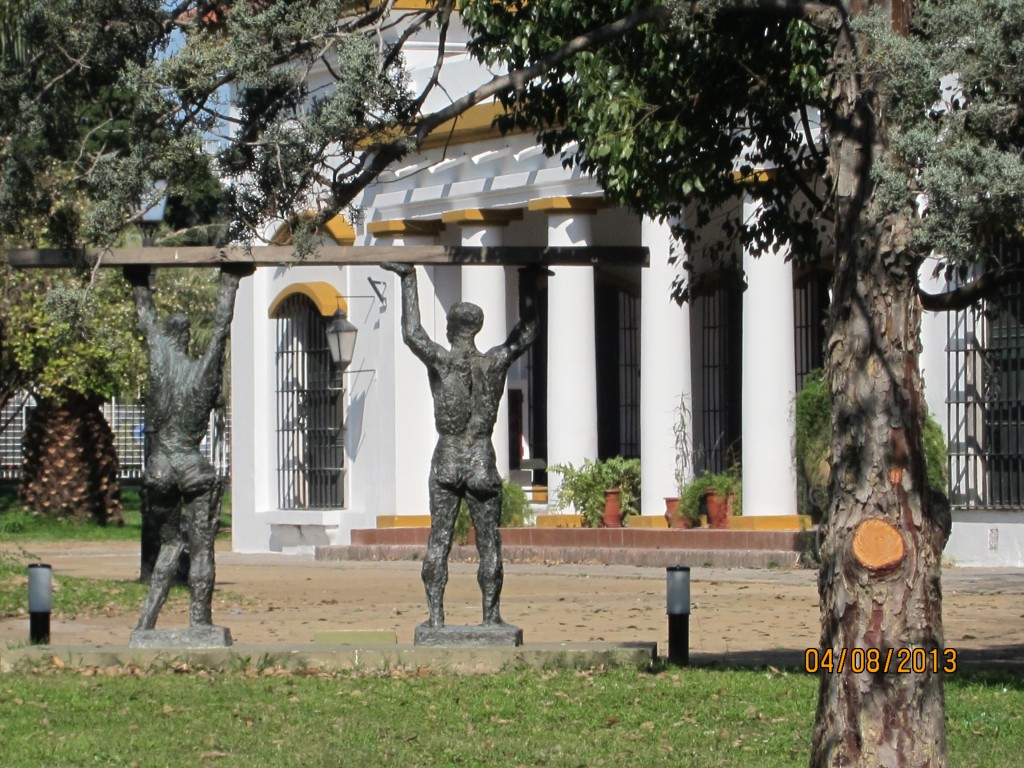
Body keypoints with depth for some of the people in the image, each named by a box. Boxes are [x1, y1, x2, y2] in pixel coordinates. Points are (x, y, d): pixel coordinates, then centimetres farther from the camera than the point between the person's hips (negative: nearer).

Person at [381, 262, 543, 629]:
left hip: (446, 463, 0)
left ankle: (435, 614, -2)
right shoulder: (496, 362, -3)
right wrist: (528, 281, 19)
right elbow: (527, 331, 12)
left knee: (438, 539, 3)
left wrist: (408, 280, 14)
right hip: (482, 462, 1)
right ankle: (490, 615, 4)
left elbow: (411, 333, 9)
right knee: (489, 543, 5)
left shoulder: (441, 361, -7)